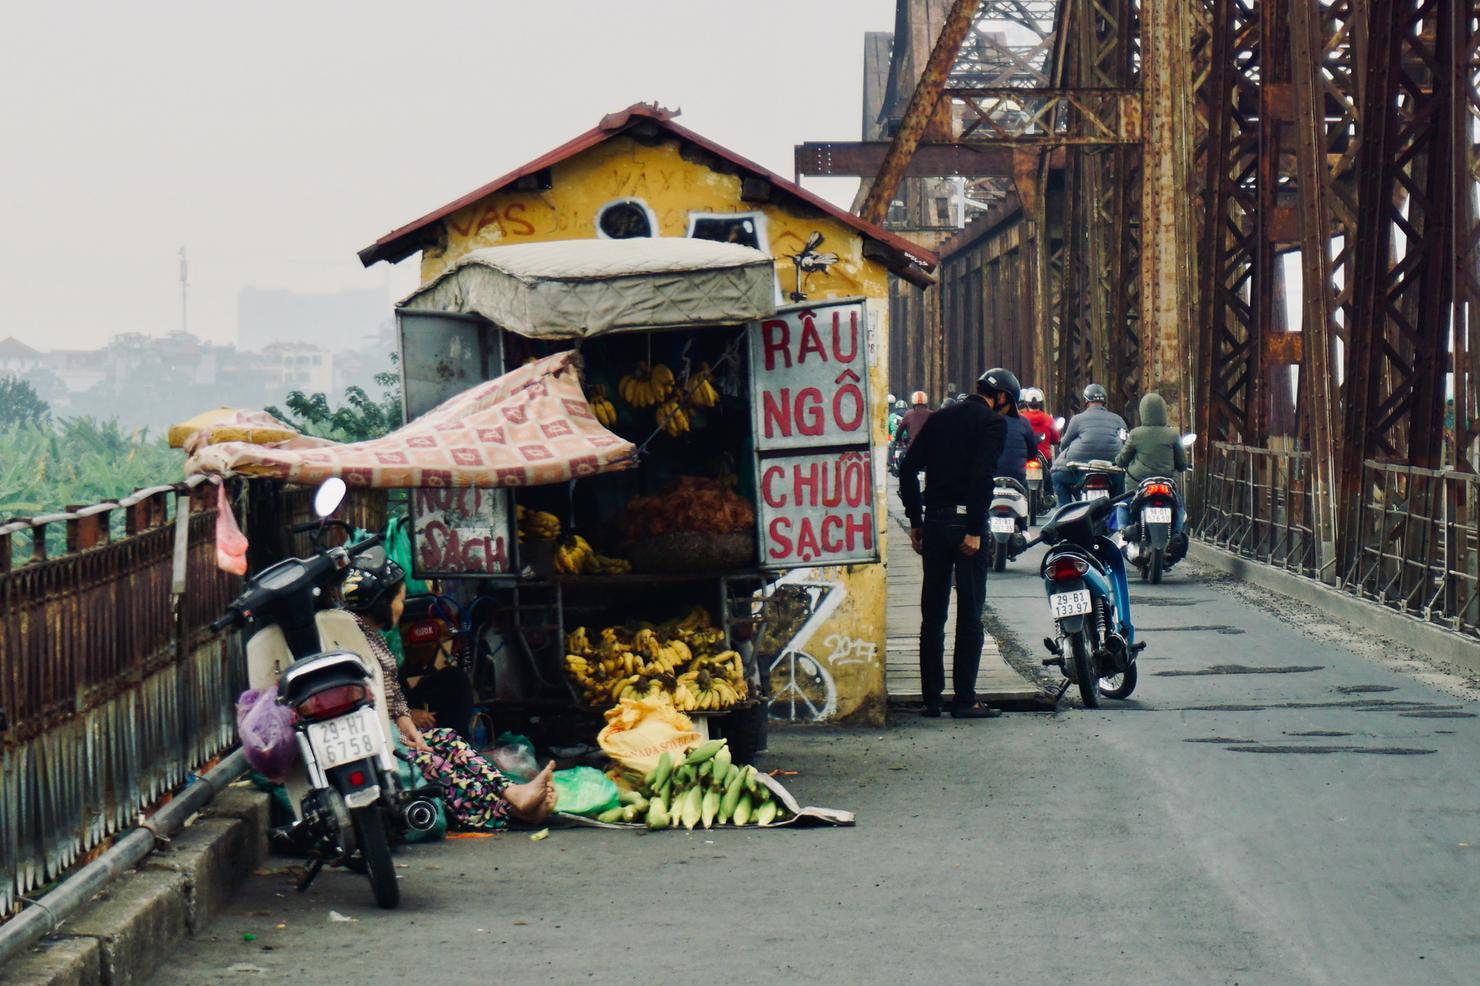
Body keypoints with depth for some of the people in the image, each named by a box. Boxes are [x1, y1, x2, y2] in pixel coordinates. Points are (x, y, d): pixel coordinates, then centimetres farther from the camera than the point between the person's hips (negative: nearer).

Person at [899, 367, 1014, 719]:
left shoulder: (939, 418, 14)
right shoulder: (993, 423, -4)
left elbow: (908, 468, 10)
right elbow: (981, 476, -17)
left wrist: (915, 521, 13)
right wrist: (974, 530, -17)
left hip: (933, 520, 6)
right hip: (965, 521, -6)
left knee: (932, 614, 10)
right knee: (970, 614, -1)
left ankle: (932, 699, 10)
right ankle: (965, 699, -3)